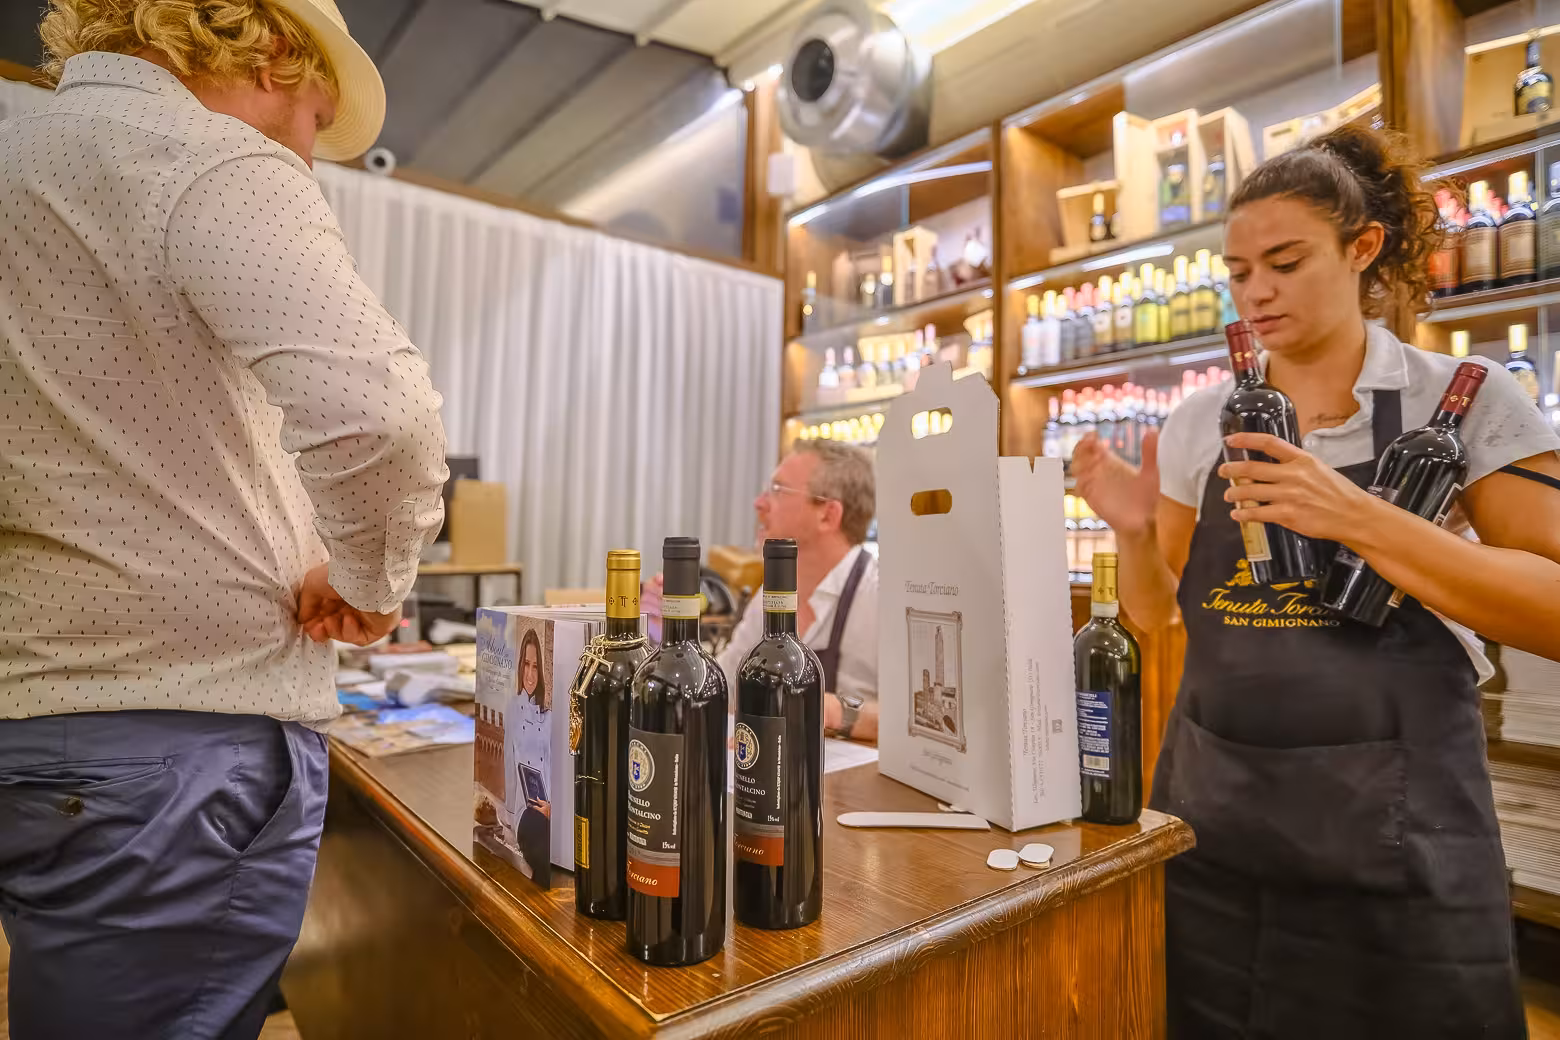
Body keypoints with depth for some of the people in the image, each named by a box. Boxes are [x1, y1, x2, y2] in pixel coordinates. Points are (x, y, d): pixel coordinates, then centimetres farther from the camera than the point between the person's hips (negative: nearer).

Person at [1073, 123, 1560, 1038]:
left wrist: (1356, 517, -24)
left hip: (1393, 835, -3)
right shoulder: (1201, 422, 4)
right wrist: (1138, 533, -13)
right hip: (1212, 820, 3)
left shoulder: (1467, 399, -4)